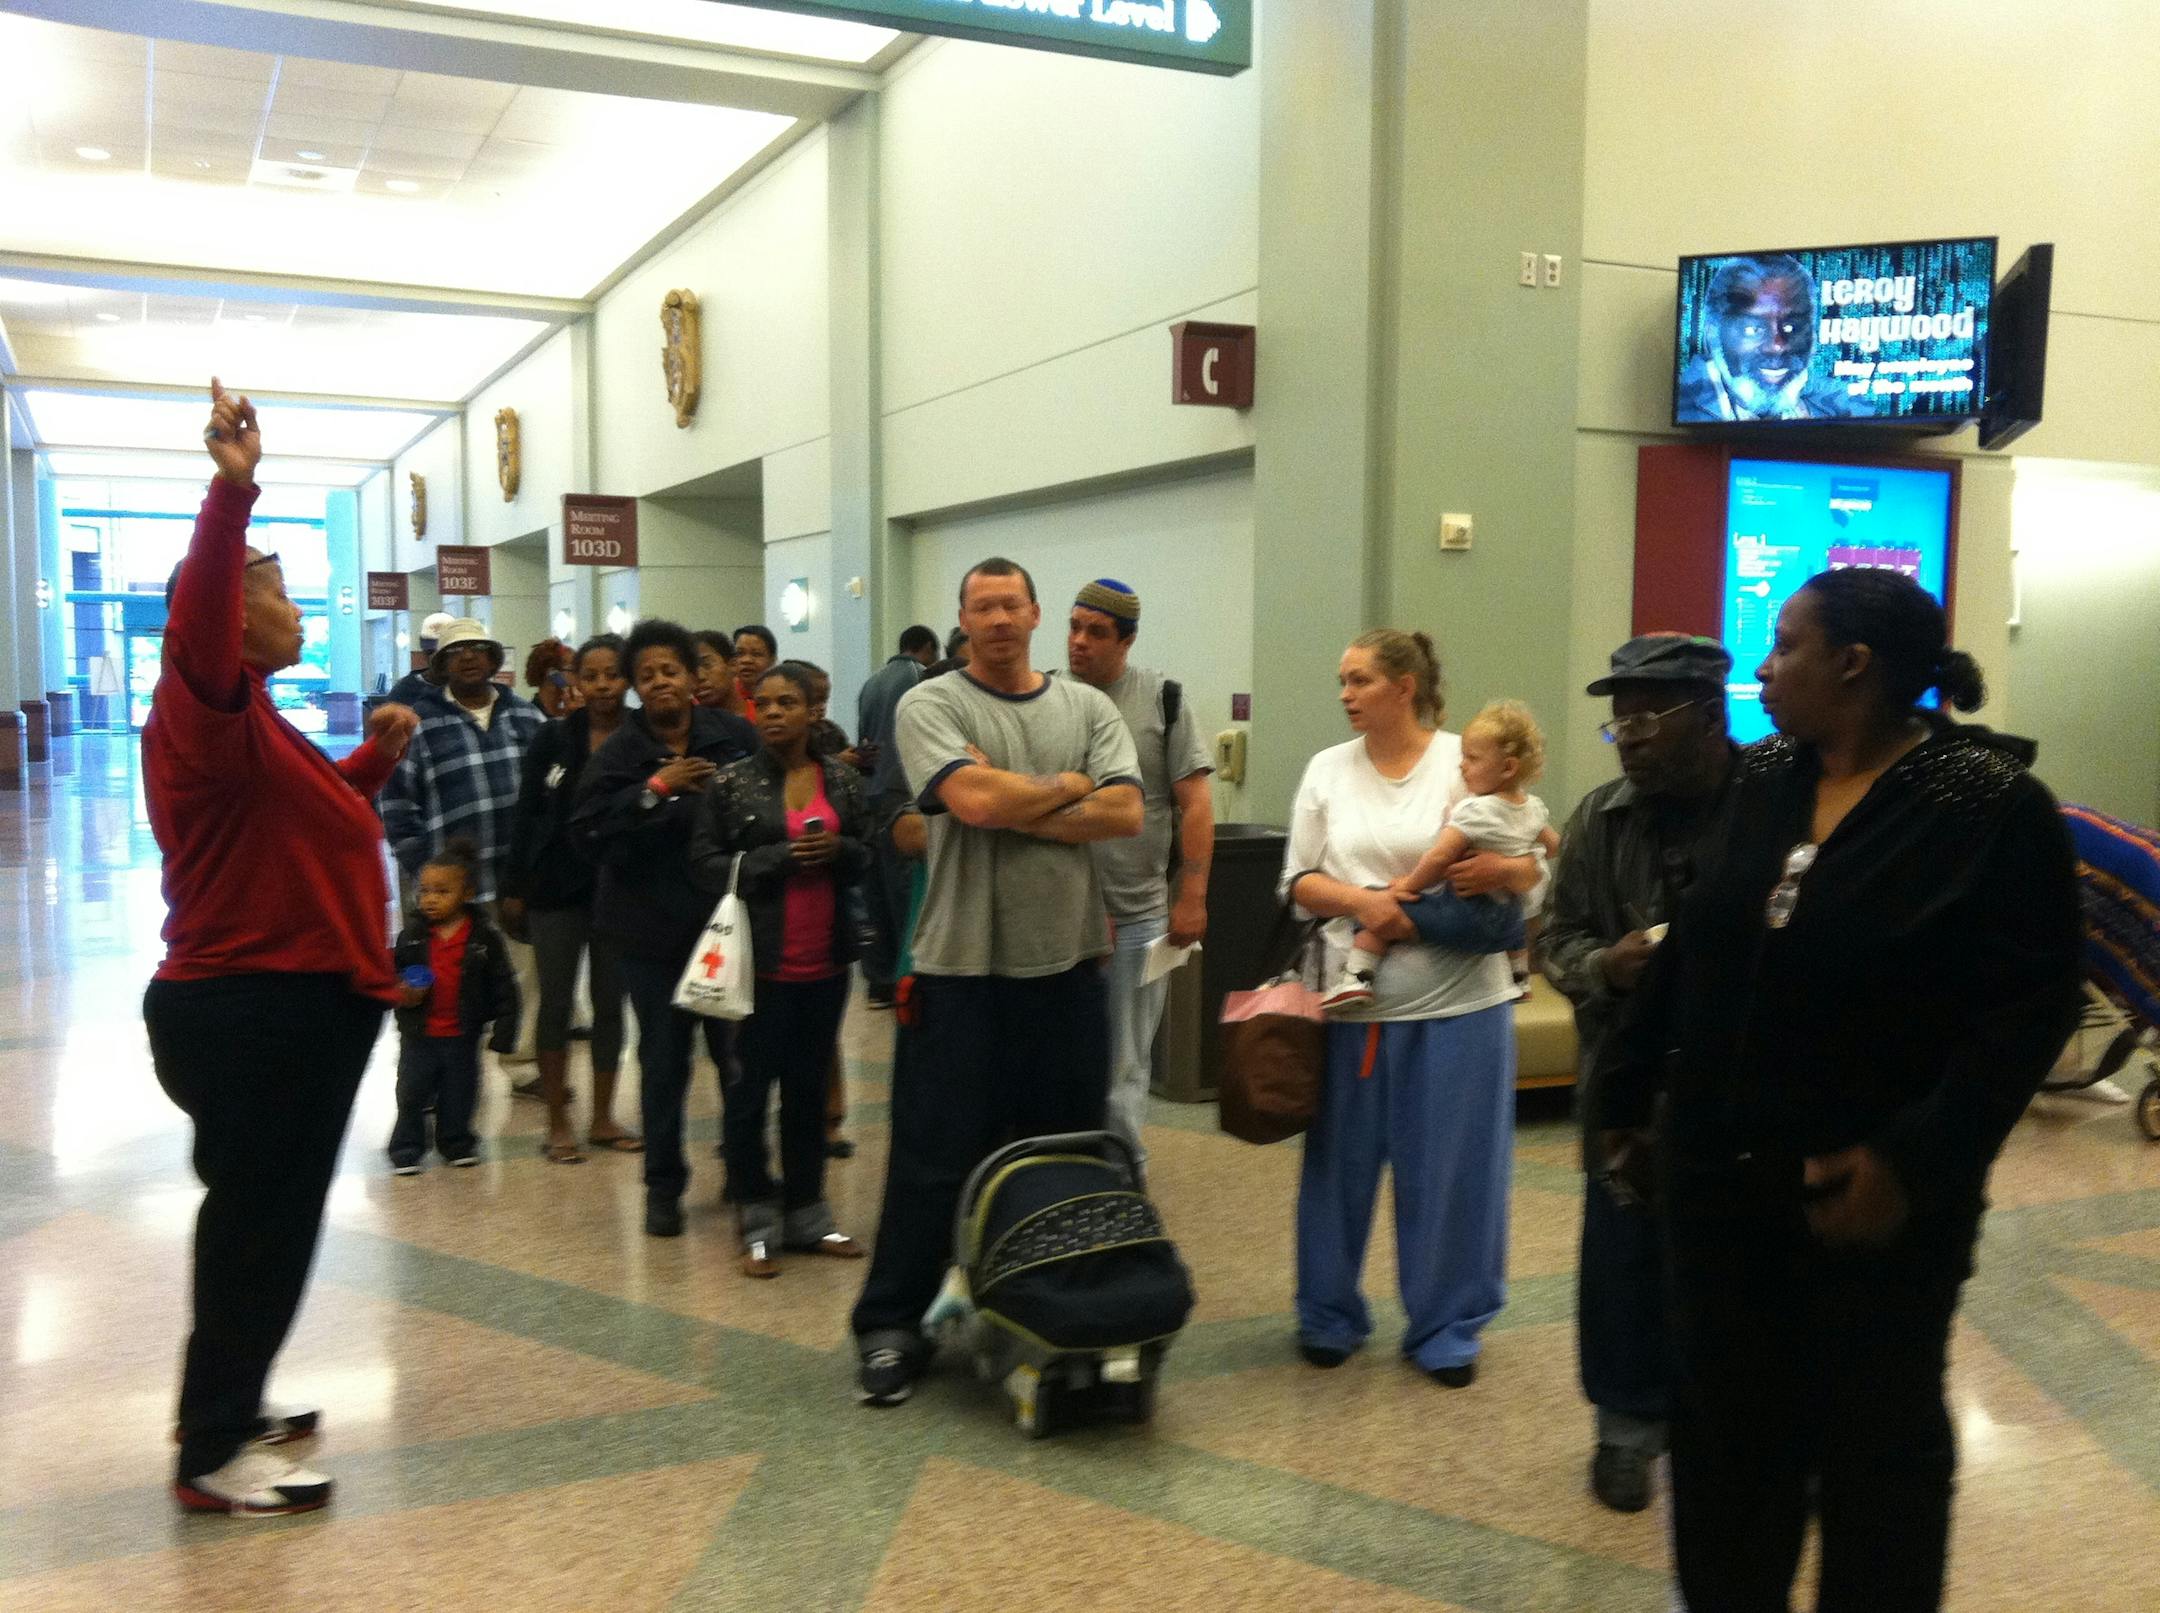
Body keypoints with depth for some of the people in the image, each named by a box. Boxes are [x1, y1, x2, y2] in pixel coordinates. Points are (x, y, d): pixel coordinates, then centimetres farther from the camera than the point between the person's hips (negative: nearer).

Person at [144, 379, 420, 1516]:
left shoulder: (248, 716, 17)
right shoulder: (207, 705, -15)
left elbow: (310, 813, 30)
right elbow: (195, 629, -38)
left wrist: (373, 759, 18)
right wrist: (232, 492, -48)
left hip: (285, 1006, 11)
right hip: (254, 1013, -11)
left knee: (266, 1220, 20)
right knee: (258, 1227, -2)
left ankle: (229, 1407, 34)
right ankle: (211, 1457, 9)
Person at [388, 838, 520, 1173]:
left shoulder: (485, 937, -9)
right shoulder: (412, 935, -3)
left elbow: (503, 988, -6)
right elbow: (392, 974, 8)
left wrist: (503, 1032, -10)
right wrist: (400, 993, -15)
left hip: (462, 1035, -1)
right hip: (418, 1035, 1)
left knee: (459, 1095, 12)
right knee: (411, 1095, 7)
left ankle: (457, 1144, 30)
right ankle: (406, 1150, 19)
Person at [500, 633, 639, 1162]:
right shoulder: (552, 740, -2)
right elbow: (526, 816, 1)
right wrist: (513, 888, 0)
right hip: (556, 889, 0)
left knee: (611, 1005, 10)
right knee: (556, 1004, 6)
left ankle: (603, 1118, 23)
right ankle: (558, 1123, 16)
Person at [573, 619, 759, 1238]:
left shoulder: (736, 739, -1)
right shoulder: (619, 754, -1)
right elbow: (589, 826, -13)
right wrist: (654, 790, -20)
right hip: (653, 926, 0)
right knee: (664, 1057, 6)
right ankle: (663, 1185, 20)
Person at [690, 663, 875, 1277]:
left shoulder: (842, 780, 5)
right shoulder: (732, 783, -2)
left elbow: (866, 858, 10)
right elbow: (707, 864, -6)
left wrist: (838, 850, -11)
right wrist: (780, 858, -16)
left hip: (825, 959, 3)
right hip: (760, 959, -3)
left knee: (809, 1087, 12)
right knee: (751, 1087, 2)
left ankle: (806, 1211, 24)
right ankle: (757, 1220, 15)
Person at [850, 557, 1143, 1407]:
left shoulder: (1088, 707, 8)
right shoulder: (932, 705, -3)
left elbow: (1124, 813, -6)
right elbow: (974, 800, -19)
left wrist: (1012, 809, -14)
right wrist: (1069, 784, -5)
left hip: (1067, 963, 4)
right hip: (964, 968, -4)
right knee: (936, 1157, 3)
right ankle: (890, 1326, 17)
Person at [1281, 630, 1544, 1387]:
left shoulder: (1468, 762, -3)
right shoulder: (1327, 769, 6)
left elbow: (1537, 868, -2)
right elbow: (1299, 880, 4)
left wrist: (1500, 870, -23)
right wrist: (1359, 900, -14)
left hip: (1458, 1004, -2)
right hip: (1353, 998, 2)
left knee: (1451, 1169, 5)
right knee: (1340, 1161, 10)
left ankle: (1445, 1327, 22)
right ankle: (1328, 1315, 28)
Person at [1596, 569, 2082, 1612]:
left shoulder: (1991, 805, -13)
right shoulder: (1764, 782, 5)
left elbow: (2030, 1004, -15)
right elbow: (1694, 948, 12)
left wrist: (1916, 1160, -21)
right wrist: (1627, 1084, 15)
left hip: (1871, 1197, -5)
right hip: (1720, 1175, 5)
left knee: (1878, 1443, 13)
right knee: (1724, 1426, 14)